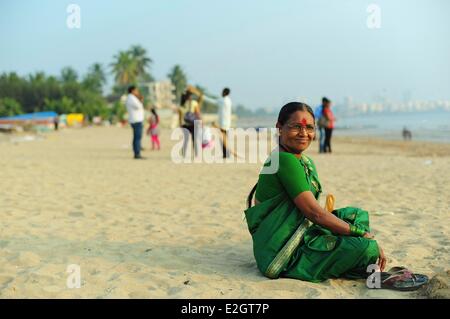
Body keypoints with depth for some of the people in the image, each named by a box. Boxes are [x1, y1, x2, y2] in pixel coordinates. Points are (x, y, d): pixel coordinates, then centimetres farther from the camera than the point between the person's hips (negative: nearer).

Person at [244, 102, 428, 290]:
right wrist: (363, 233, -14)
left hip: (300, 238, 10)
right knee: (367, 247, -21)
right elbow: (314, 213, -20)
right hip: (282, 255, -10)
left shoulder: (305, 162, 13)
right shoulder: (286, 161, -18)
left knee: (357, 215, 11)